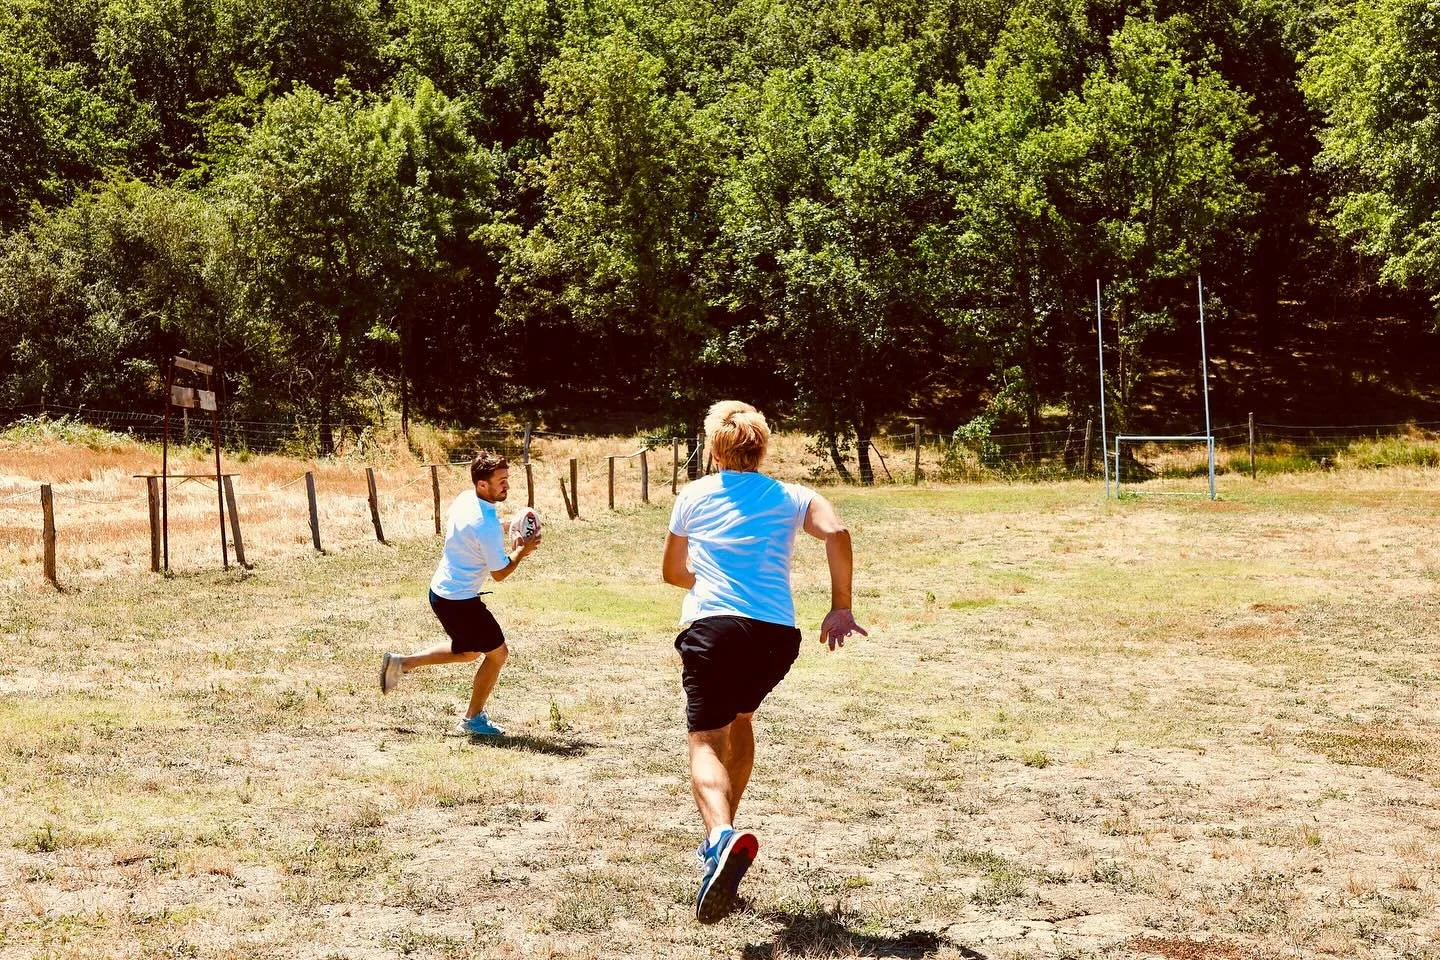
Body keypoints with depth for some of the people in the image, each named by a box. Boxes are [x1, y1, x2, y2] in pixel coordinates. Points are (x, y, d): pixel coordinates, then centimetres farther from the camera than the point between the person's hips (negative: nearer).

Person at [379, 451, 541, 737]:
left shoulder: (464, 499, -1)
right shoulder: (488, 526, -27)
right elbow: (499, 574, -18)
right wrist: (521, 551, -4)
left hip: (440, 590, 9)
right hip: (460, 601, -9)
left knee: (468, 652, 27)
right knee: (497, 652, 6)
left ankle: (401, 663, 27)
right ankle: (473, 719, 17)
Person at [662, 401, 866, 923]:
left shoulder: (693, 496, 14)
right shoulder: (790, 497, 13)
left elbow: (672, 572, 23)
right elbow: (836, 531, -7)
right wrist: (841, 608, -1)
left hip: (711, 626, -3)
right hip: (776, 633, 3)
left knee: (706, 741, -9)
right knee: (739, 718, 28)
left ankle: (723, 835, -40)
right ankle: (723, 840, 32)